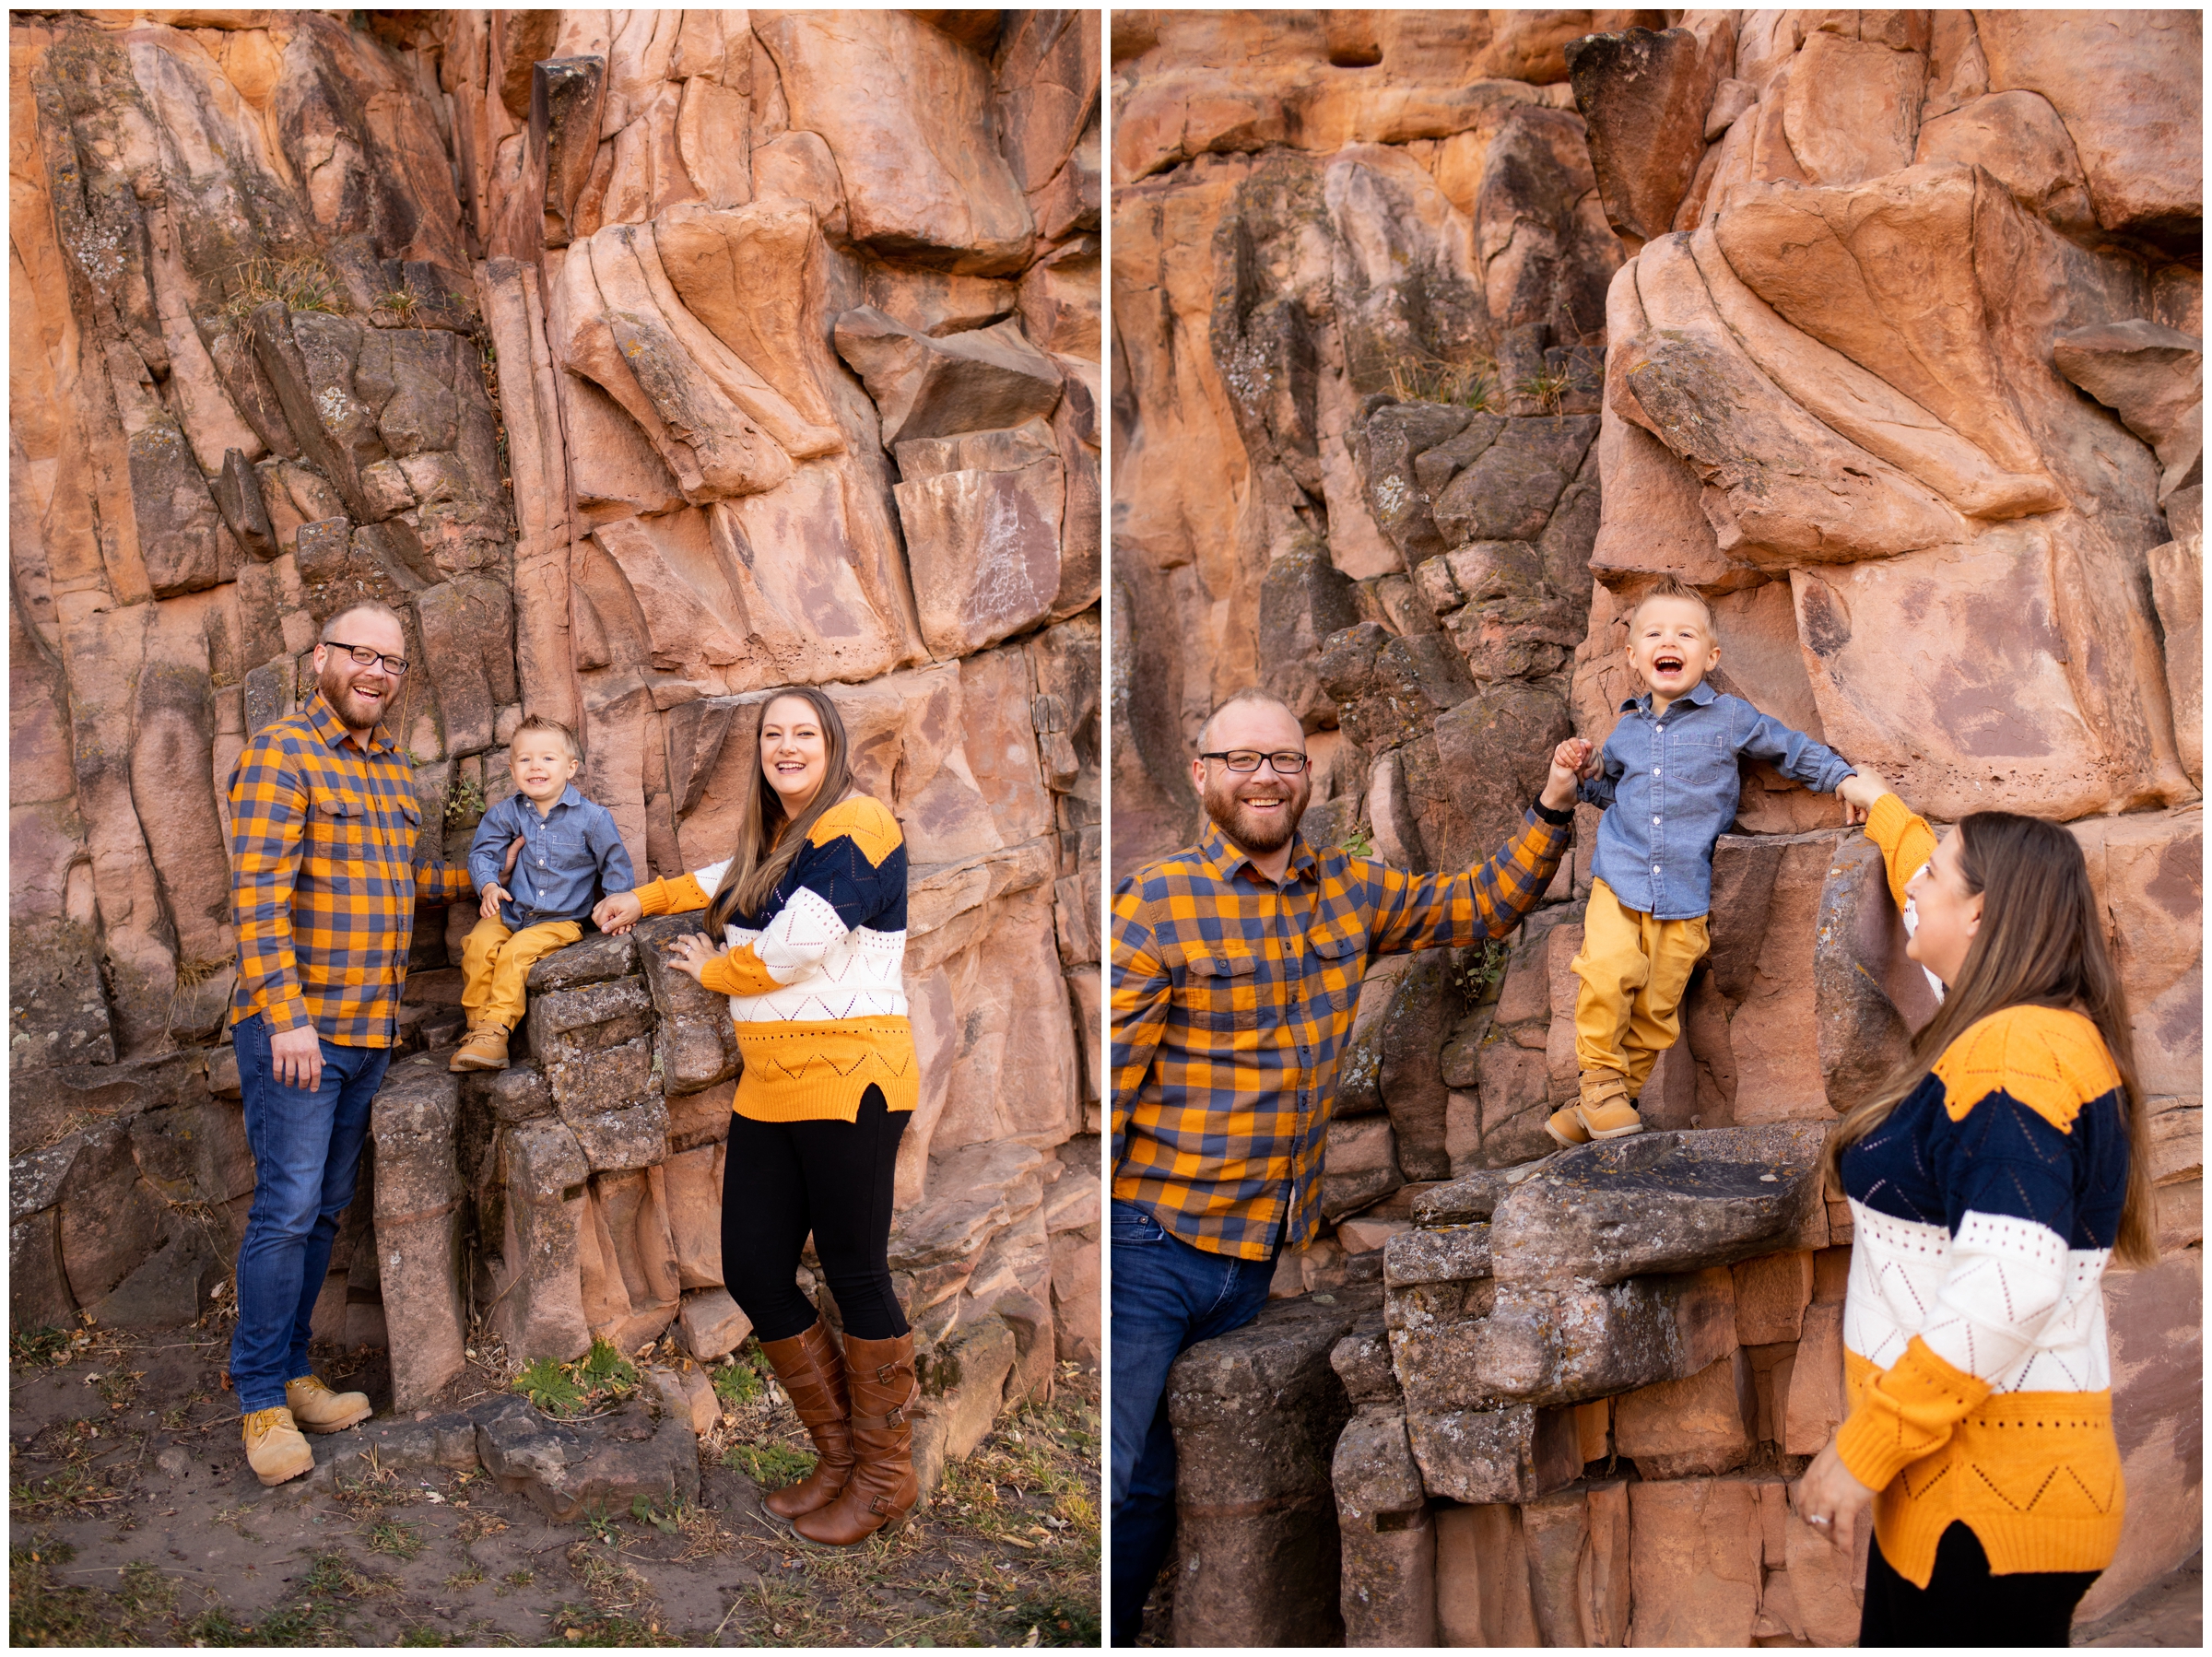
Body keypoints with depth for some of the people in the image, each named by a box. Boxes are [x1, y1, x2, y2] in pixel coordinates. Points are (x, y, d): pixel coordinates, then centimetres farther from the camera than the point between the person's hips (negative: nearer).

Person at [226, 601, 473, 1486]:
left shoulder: (391, 767, 15)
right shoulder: (281, 751, -10)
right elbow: (258, 892, -18)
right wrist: (287, 1016, -24)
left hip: (369, 1030, 8)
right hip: (296, 1027, -8)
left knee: (325, 1209, 13)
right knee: (286, 1208, -5)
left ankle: (289, 1371, 25)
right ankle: (262, 1399, 7)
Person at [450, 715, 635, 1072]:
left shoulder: (591, 817, -6)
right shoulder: (507, 813, 3)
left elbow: (615, 864, 3)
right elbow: (482, 850, 6)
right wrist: (488, 885, -13)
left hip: (560, 919, -3)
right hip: (509, 911, 3)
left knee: (517, 952, -28)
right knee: (480, 943, -24)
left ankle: (497, 1028, -21)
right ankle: (478, 1028, -14)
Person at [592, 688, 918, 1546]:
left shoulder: (857, 825, -9)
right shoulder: (773, 840, 18)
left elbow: (795, 946, -17)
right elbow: (730, 880, 43)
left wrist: (713, 969, 1)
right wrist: (645, 899, 44)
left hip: (848, 1080, -9)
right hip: (770, 1087, 9)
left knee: (856, 1276, -3)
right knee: (753, 1268, 5)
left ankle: (885, 1479, 14)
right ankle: (840, 1457, 20)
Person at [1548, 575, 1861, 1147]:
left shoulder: (1729, 718, 3)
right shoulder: (1627, 729, 12)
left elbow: (1796, 751, 15)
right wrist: (1587, 775, 7)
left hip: (1685, 893, -1)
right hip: (1619, 878, 1)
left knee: (1656, 1010, 1)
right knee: (1608, 969, -24)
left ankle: (1608, 1101, 15)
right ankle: (1600, 1077, -7)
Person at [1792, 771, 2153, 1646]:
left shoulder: (2016, 1052, -18)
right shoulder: (2010, 1026, 10)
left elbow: (2011, 1285, -29)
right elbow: (1950, 895, 32)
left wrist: (1863, 1450, -24)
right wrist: (1882, 807, 49)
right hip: (1959, 1479, 9)